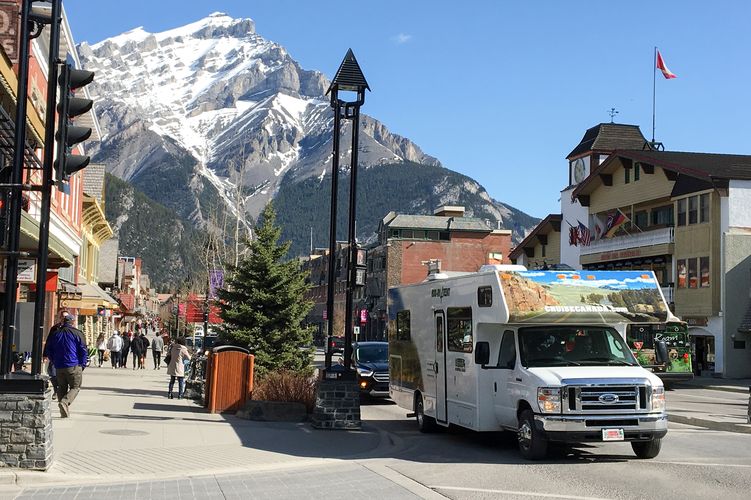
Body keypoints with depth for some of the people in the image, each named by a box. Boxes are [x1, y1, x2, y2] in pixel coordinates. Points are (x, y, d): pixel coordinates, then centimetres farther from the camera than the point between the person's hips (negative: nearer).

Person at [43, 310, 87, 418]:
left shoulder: (55, 333, 9)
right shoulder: (77, 333, -3)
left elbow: (48, 351, 14)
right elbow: (84, 350, -3)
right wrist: (82, 365, 5)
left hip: (59, 367, 4)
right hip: (74, 366, -4)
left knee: (62, 388, 13)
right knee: (75, 387, 3)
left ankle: (64, 412, 10)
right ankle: (64, 402, -22)